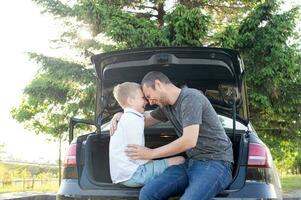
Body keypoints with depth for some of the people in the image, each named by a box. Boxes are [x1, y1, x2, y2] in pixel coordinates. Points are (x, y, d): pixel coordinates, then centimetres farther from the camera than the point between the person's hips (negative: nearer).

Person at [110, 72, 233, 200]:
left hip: (215, 162, -7)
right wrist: (121, 115, 15)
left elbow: (189, 141, -21)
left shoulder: (190, 97, -12)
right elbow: (146, 121, 33)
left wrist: (151, 153, -12)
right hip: (191, 162, 7)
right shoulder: (166, 105, 14)